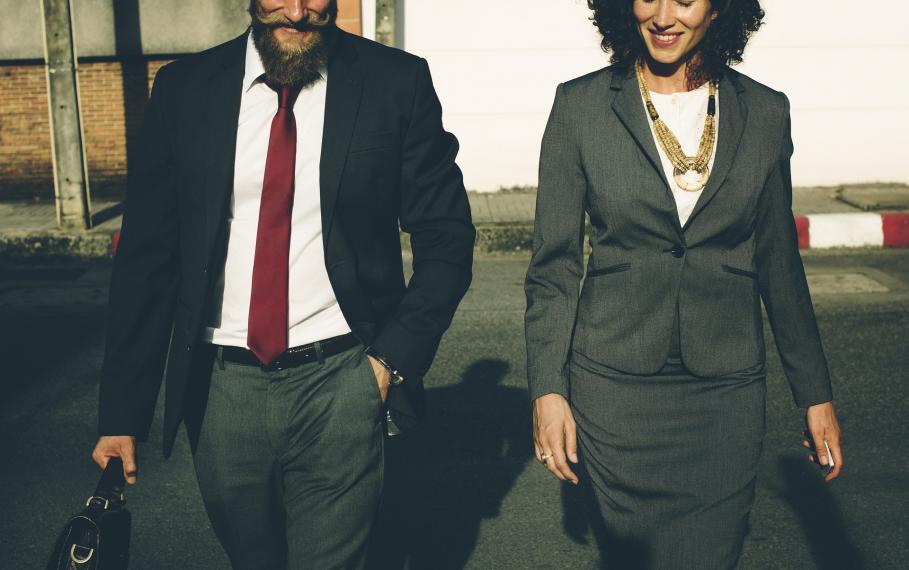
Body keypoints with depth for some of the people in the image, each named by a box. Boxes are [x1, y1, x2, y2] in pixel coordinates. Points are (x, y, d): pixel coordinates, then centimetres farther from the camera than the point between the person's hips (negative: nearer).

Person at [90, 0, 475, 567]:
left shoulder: (397, 82, -4)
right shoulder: (183, 89, 1)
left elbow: (446, 241, 1)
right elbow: (147, 257, 3)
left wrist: (394, 358, -8)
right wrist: (122, 413, 1)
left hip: (340, 386, -2)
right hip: (219, 387, 3)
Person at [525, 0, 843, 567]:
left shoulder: (765, 112, 1)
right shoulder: (580, 105, -4)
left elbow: (779, 263, 8)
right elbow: (554, 264, -1)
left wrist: (816, 392, 9)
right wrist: (548, 388, -6)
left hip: (727, 388, 1)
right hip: (616, 384, -1)